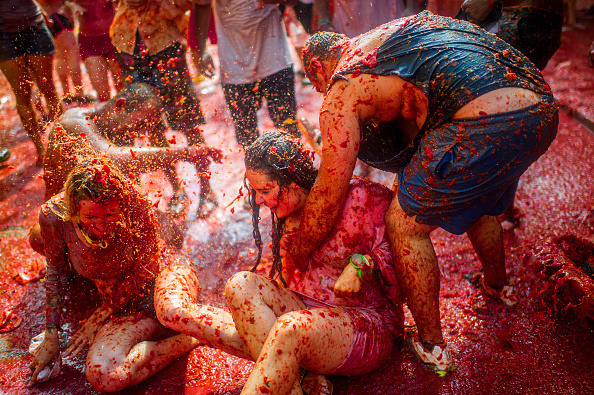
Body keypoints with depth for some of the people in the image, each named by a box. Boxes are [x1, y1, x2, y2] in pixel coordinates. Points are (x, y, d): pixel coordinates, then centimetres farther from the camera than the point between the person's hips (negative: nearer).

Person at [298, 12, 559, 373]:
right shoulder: (395, 29, 27)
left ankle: (432, 348, 21)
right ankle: (498, 285, 61)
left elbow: (329, 196, 1)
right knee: (479, 201, 33)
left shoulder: (341, 91, 1)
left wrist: (294, 259, 16)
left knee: (405, 225, 7)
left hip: (488, 127, -10)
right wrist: (408, 184, 40)